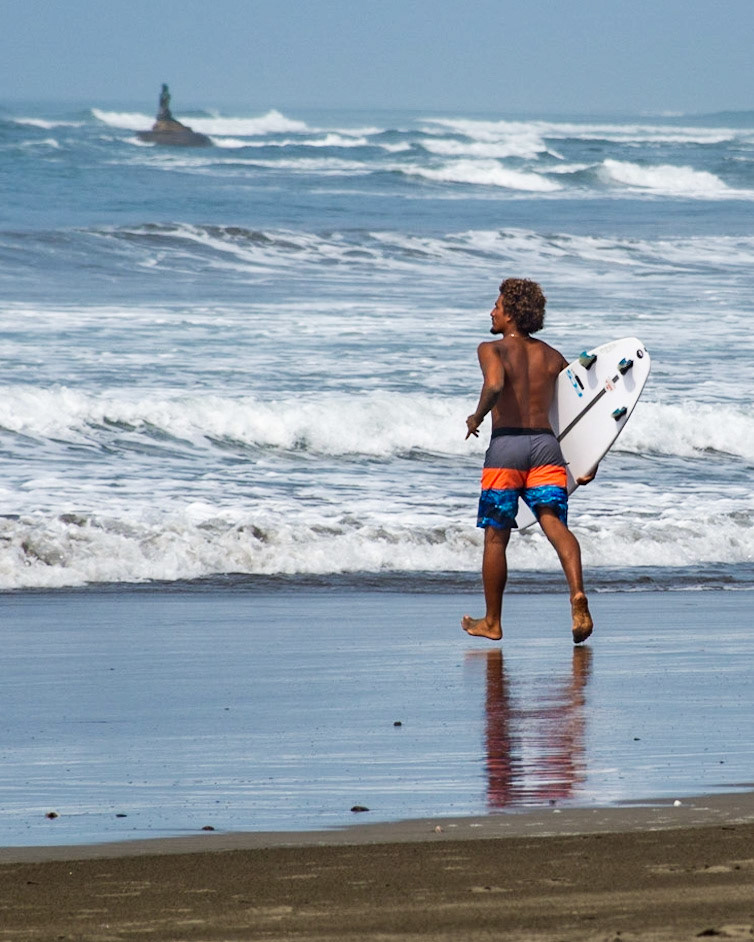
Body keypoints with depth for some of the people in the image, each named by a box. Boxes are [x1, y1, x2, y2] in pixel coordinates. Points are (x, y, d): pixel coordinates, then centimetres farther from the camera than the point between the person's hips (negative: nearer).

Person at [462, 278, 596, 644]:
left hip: (506, 445, -3)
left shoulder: (492, 350, 0)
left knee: (496, 536, 8)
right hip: (546, 443, 3)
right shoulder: (552, 356, 16)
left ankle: (492, 622, 18)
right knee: (554, 523, -10)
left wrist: (476, 418, -5)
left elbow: (495, 385, -23)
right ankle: (577, 595, -36)